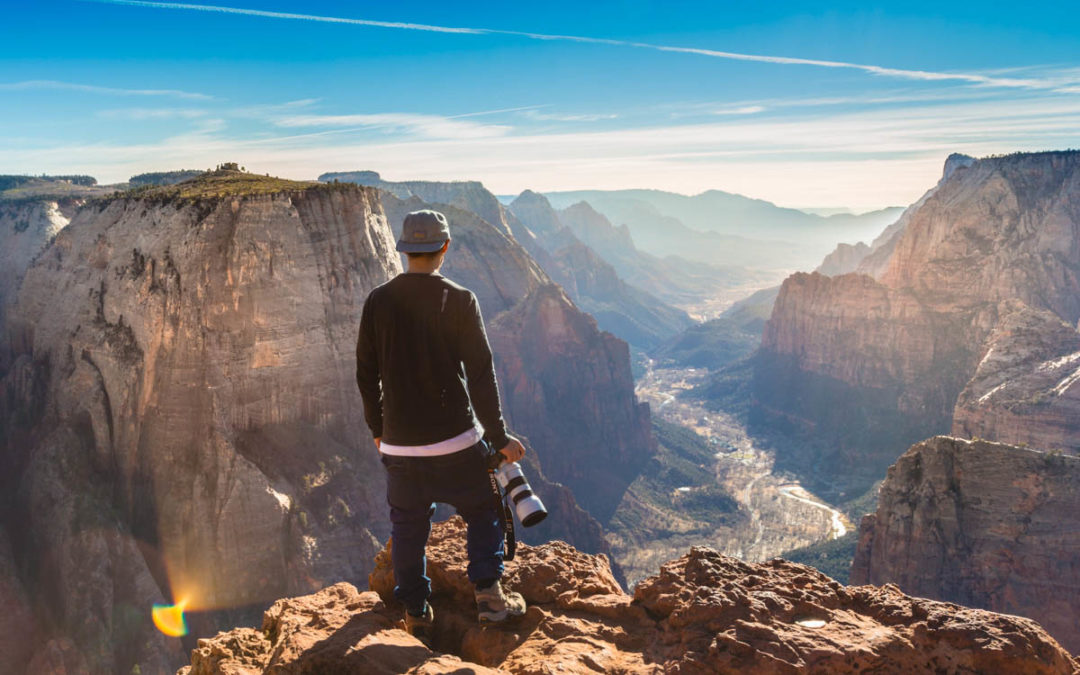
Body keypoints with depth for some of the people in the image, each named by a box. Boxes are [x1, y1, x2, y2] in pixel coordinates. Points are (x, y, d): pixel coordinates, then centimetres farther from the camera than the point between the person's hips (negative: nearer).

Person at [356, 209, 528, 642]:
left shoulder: (378, 301, -1)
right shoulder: (459, 301, -10)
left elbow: (366, 373, 6)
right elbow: (480, 375, -9)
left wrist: (377, 427, 20)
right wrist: (498, 437, -1)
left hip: (399, 444, 3)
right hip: (455, 443, -3)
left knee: (407, 528, 18)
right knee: (484, 511, 18)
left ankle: (415, 615, 27)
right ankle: (488, 595, 14)